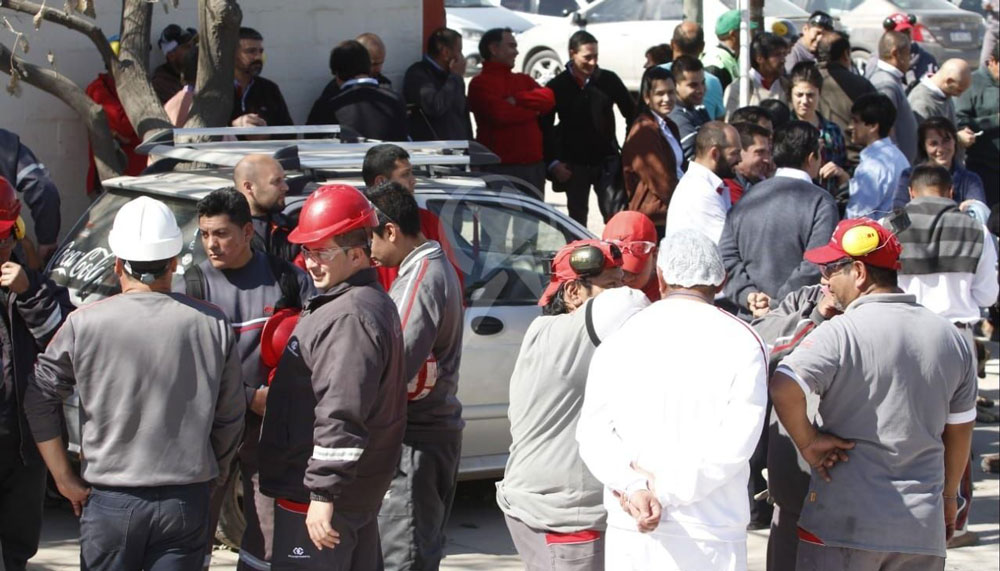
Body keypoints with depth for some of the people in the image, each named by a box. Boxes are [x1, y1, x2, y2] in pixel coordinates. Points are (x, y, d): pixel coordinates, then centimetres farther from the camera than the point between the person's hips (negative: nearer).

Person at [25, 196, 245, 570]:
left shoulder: (84, 324, -6)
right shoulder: (212, 325, -3)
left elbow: (39, 400, -3)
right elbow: (230, 416, 4)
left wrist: (63, 478, 5)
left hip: (111, 500, -1)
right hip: (186, 500, 1)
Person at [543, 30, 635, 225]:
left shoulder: (608, 80, -2)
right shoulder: (557, 86, -3)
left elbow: (631, 114, 6)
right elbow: (545, 127, 1)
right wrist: (553, 163, -6)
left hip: (607, 162, 0)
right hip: (574, 164, 0)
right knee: (577, 220, 10)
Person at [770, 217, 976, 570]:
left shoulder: (841, 334, -12)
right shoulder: (952, 338, 8)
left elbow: (783, 389, -27)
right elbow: (960, 431, 17)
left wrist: (807, 443, -11)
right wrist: (948, 496, 29)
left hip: (844, 524, -5)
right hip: (922, 530, 5)